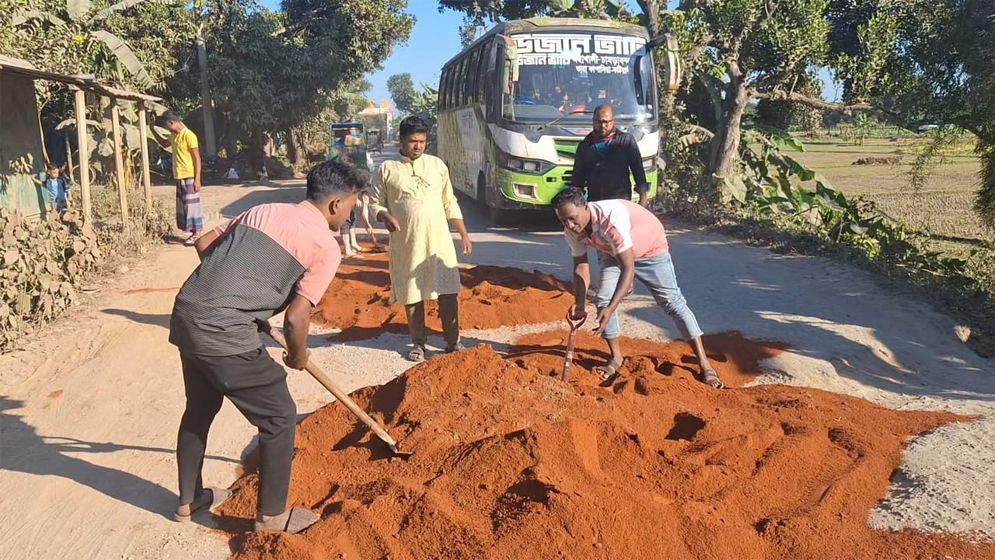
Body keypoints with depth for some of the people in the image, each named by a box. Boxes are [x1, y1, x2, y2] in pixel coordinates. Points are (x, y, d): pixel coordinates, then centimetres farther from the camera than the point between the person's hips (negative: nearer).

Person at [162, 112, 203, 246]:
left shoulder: (189, 135, -15)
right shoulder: (174, 136, 11)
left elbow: (197, 158, -16)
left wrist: (197, 179, -19)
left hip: (189, 177, -9)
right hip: (179, 177, 9)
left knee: (191, 206, -6)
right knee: (182, 207, 11)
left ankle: (197, 234, 0)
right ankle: (193, 233, 17)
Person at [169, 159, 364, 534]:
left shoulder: (263, 211, 16)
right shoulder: (326, 247, -5)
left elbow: (204, 244, 20)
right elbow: (295, 318, -10)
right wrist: (298, 356, 9)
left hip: (186, 314, 9)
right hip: (224, 334, -8)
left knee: (199, 409, 27)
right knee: (279, 418, 9)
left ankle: (189, 500, 44)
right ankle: (272, 516, 21)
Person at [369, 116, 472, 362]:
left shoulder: (437, 165, 7)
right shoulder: (387, 169, 0)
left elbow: (450, 204, 12)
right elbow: (375, 203, 3)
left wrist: (464, 234, 9)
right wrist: (386, 216, -18)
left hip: (439, 242, 2)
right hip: (406, 245, -1)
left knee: (448, 292, 2)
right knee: (412, 295, 7)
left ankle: (453, 341, 14)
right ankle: (418, 343, 21)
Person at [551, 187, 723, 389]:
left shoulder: (611, 218, -43)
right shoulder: (572, 231, -22)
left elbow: (628, 269, -43)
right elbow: (581, 267, -10)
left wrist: (610, 309, -48)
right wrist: (579, 305, -22)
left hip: (650, 249, -5)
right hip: (614, 254, 5)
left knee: (673, 302, -6)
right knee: (603, 300, -10)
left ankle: (704, 363, 1)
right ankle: (616, 358, 9)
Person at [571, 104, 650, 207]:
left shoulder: (626, 140, 5)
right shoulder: (585, 145, 12)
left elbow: (638, 169, 5)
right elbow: (577, 176, 16)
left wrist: (643, 195, -1)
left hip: (621, 199, -3)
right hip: (593, 200, 3)